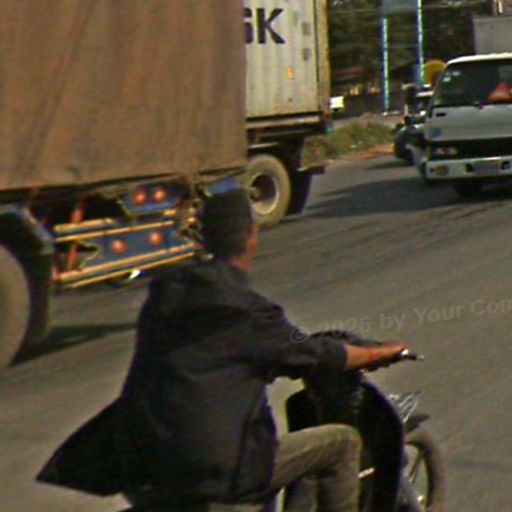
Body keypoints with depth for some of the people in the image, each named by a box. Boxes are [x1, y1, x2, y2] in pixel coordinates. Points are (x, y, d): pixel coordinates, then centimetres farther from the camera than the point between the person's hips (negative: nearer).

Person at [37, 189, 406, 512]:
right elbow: (314, 356, 1)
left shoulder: (164, 293, 8)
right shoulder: (247, 310, -11)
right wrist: (378, 354, 19)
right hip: (219, 470, -7)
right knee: (343, 442, 6)